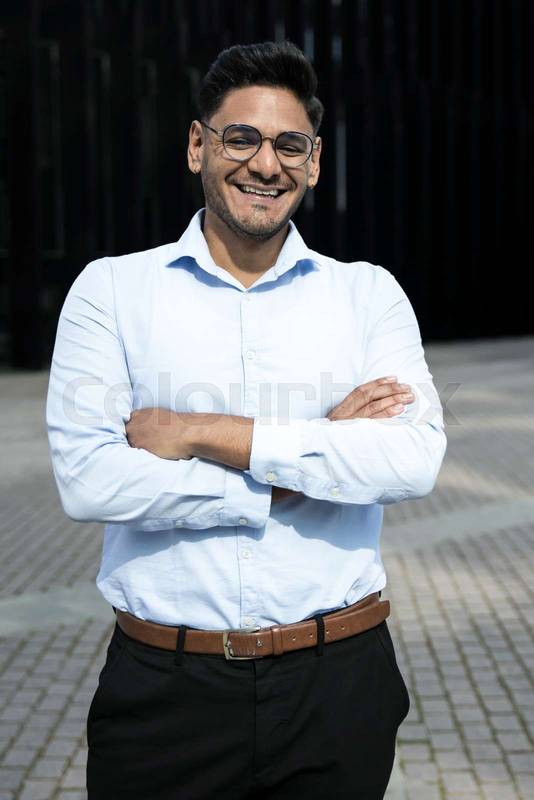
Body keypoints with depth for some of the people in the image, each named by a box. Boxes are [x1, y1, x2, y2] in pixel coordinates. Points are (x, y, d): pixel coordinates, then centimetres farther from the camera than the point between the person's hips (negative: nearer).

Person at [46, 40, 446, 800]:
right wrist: (316, 458, -13)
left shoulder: (369, 293, 2)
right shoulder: (109, 290, -1)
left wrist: (206, 434, -16)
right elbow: (86, 479, -14)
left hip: (337, 686, 1)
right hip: (166, 689, 0)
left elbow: (415, 459, -13)